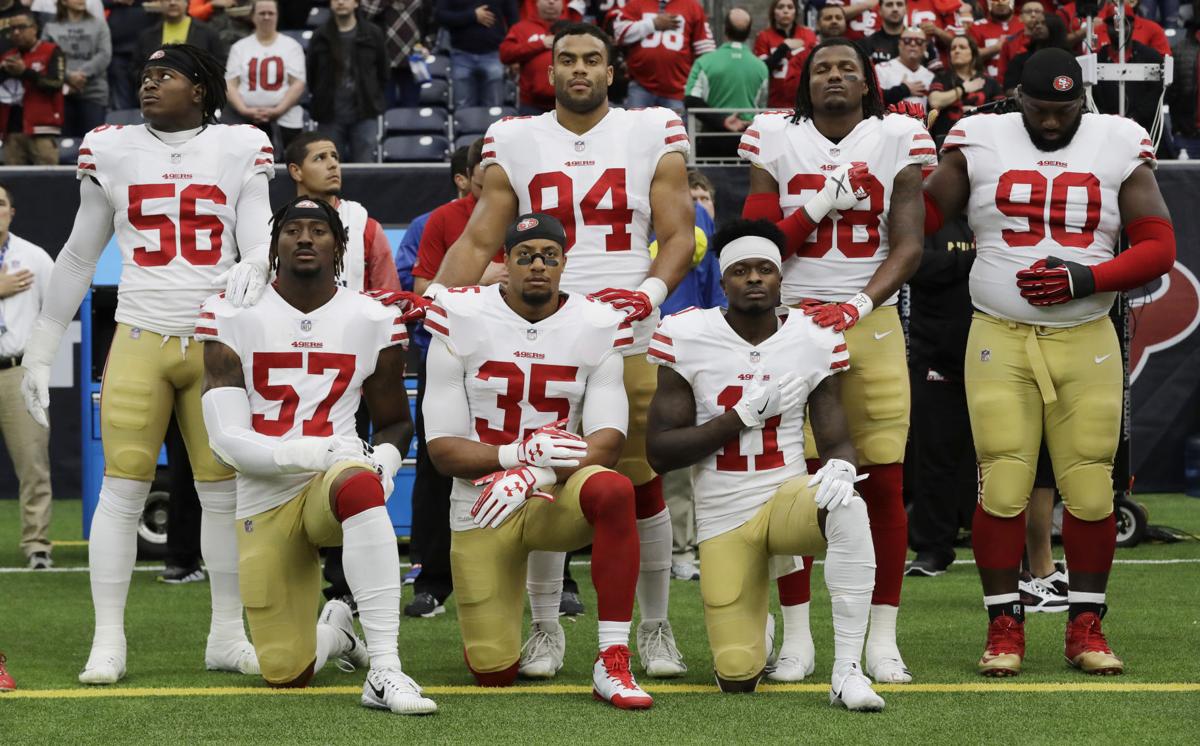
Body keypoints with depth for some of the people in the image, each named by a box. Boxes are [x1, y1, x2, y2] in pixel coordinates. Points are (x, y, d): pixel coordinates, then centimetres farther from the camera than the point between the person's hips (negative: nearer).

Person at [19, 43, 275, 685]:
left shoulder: (239, 152, 3)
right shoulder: (112, 152, 6)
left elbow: (261, 245, 2)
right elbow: (78, 258, 13)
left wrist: (252, 267, -24)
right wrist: (41, 350, 12)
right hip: (140, 340, 0)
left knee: (224, 490, 4)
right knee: (122, 487, -5)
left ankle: (227, 636, 15)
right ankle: (107, 642, 0)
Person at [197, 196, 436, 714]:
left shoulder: (372, 322, 4)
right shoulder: (233, 318, -1)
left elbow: (394, 424, 17)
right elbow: (229, 439, -8)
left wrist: (382, 462, -7)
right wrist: (315, 451, -23)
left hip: (335, 480, -1)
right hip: (263, 502, 1)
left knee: (356, 483, -41)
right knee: (286, 676, -2)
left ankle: (384, 670, -41)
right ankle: (334, 632, 40)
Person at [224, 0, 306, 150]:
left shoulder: (291, 46, 7)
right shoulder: (239, 48, 11)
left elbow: (298, 84, 0)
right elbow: (230, 85, 6)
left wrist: (278, 110, -12)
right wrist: (244, 110, -11)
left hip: (286, 120, -1)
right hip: (248, 121, 1)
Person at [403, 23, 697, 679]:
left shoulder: (652, 136, 6)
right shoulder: (516, 143, 8)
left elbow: (679, 235, 3)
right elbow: (479, 239, 7)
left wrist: (651, 291, -15)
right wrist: (436, 294, -10)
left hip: (629, 341, -1)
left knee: (643, 484, 1)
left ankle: (655, 630, 13)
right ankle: (544, 630, 12)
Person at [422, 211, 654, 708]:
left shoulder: (597, 327, -3)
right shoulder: (461, 322, -6)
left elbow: (607, 442, -10)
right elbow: (442, 449, -8)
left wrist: (533, 477, -27)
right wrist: (517, 454, -27)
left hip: (559, 497, 0)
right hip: (482, 506, 0)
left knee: (613, 490, -37)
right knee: (494, 674, -5)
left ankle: (613, 663, -32)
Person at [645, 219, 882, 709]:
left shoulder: (812, 339, -1)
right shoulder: (688, 338, -6)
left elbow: (836, 441, 1)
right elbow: (659, 452, -7)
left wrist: (840, 467, -25)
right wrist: (742, 417, -17)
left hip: (787, 496, 0)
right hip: (723, 517, 0)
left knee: (848, 509, -38)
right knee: (737, 681, -5)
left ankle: (847, 672, -32)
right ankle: (751, 633, 37)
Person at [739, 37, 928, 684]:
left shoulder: (897, 140, 4)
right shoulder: (775, 140, 5)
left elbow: (908, 245, -2)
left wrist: (857, 305, -16)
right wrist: (824, 203, -11)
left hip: (871, 325, 0)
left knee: (884, 484, -3)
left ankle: (882, 640, 4)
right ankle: (797, 637, 6)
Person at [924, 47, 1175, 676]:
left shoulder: (1118, 147, 4)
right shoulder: (978, 143, 4)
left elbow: (1158, 248, 2)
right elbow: (917, 219, 6)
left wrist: (1086, 280, -12)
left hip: (1086, 342, 1)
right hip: (999, 341, -1)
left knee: (1090, 487, -1)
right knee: (1002, 487, -6)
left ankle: (1086, 625, 11)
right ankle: (1004, 624, 5)